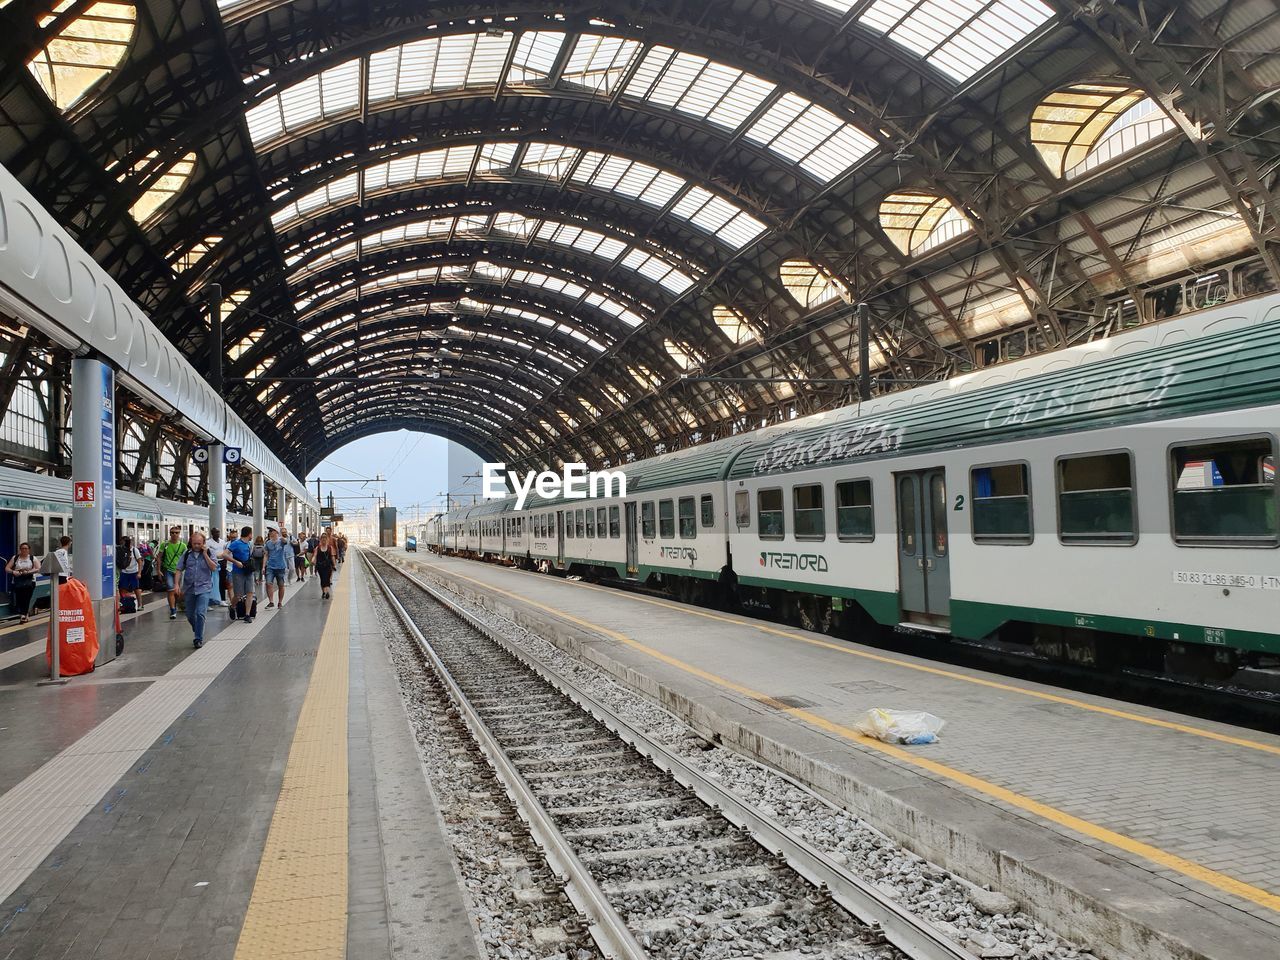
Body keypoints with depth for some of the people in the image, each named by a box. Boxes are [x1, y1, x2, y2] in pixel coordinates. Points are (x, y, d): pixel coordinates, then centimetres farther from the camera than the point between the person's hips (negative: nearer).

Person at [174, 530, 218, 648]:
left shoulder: (209, 553, -1)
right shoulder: (186, 553, 4)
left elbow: (214, 568, -11)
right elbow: (179, 570, 4)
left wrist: (205, 554, -15)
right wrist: (177, 584, -8)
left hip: (204, 588, -3)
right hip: (189, 589, 3)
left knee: (200, 613, -15)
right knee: (190, 615, 13)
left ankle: (199, 639, -7)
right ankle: (197, 632, 38)